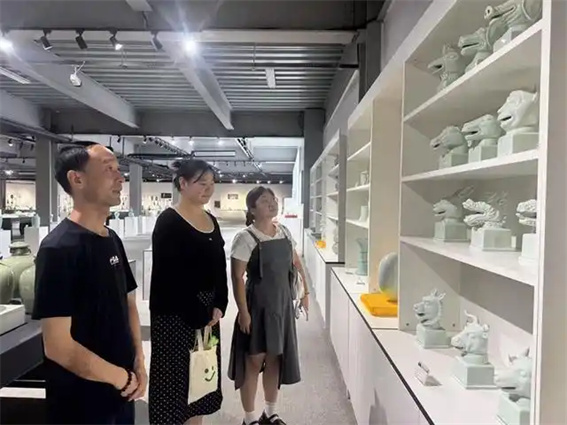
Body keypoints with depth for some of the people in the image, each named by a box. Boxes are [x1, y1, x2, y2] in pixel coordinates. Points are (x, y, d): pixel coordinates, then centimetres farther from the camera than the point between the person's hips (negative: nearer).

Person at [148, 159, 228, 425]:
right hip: (176, 315, -7)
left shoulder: (211, 220, 8)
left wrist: (218, 306, -2)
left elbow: (220, 268, 10)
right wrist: (197, 315, -13)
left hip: (207, 312, 7)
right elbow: (170, 277, -17)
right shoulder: (168, 222, -13)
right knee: (175, 378, 3)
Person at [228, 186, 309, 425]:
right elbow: (237, 278, -16)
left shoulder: (285, 233, 4)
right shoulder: (246, 238, -15)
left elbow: (296, 264, 16)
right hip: (258, 305, -6)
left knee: (275, 358, 16)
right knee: (254, 361, 5)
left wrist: (305, 291, 12)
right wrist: (243, 312, -18)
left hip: (282, 304, 6)